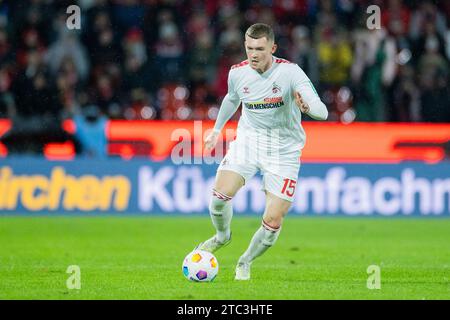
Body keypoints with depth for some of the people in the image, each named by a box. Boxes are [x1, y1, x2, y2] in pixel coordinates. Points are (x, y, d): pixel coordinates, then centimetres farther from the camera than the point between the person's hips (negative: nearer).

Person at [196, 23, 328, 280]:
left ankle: (246, 262, 22)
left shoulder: (289, 72, -19)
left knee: (273, 223, -8)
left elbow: (322, 112, -27)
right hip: (248, 140, 3)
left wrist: (307, 107, -49)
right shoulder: (238, 73, -6)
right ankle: (222, 236, 14)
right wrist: (217, 129, 32)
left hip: (284, 150, -3)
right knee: (220, 195, -20)